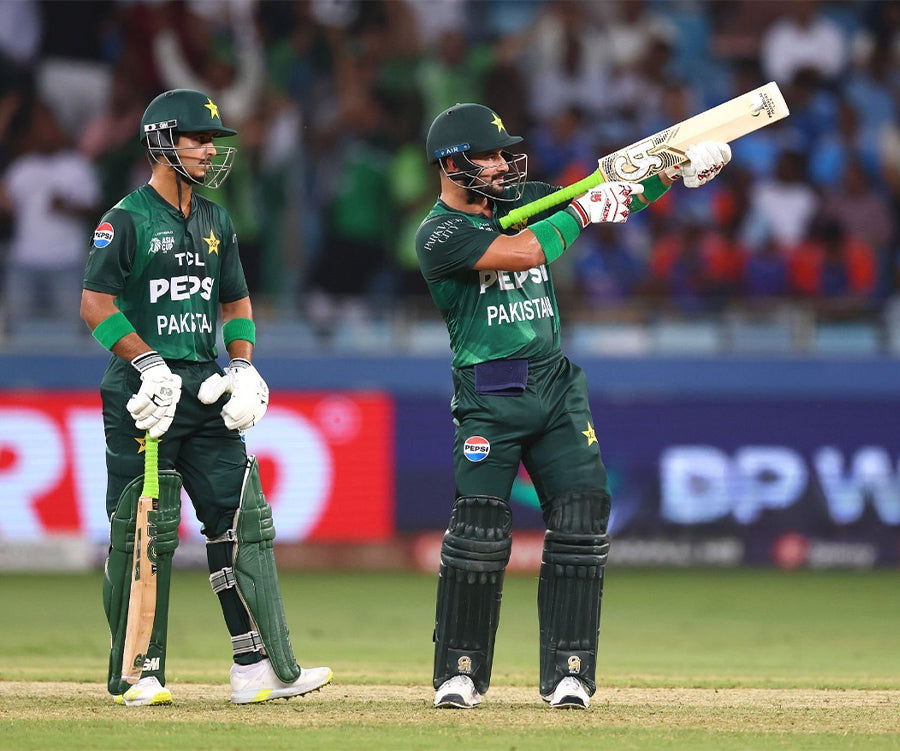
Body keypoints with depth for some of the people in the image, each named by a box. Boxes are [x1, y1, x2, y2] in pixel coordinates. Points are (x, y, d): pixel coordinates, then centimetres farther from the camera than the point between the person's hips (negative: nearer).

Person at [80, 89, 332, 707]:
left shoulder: (215, 222, 16)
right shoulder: (127, 219, -5)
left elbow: (237, 304, 23)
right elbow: (96, 305, -11)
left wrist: (242, 366, 7)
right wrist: (149, 362, -19)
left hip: (206, 388, 6)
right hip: (146, 394, -6)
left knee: (243, 521, -1)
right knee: (144, 533, -5)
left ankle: (260, 668, -2)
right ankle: (139, 675, 3)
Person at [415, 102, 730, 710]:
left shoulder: (522, 201, 13)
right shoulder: (439, 234, -8)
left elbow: (613, 198, 13)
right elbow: (524, 252, -22)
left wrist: (680, 170, -2)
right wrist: (582, 210, -11)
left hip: (556, 387, 6)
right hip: (489, 400, -6)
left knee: (582, 519, -6)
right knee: (480, 529, -13)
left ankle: (569, 672, 0)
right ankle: (461, 672, 1)